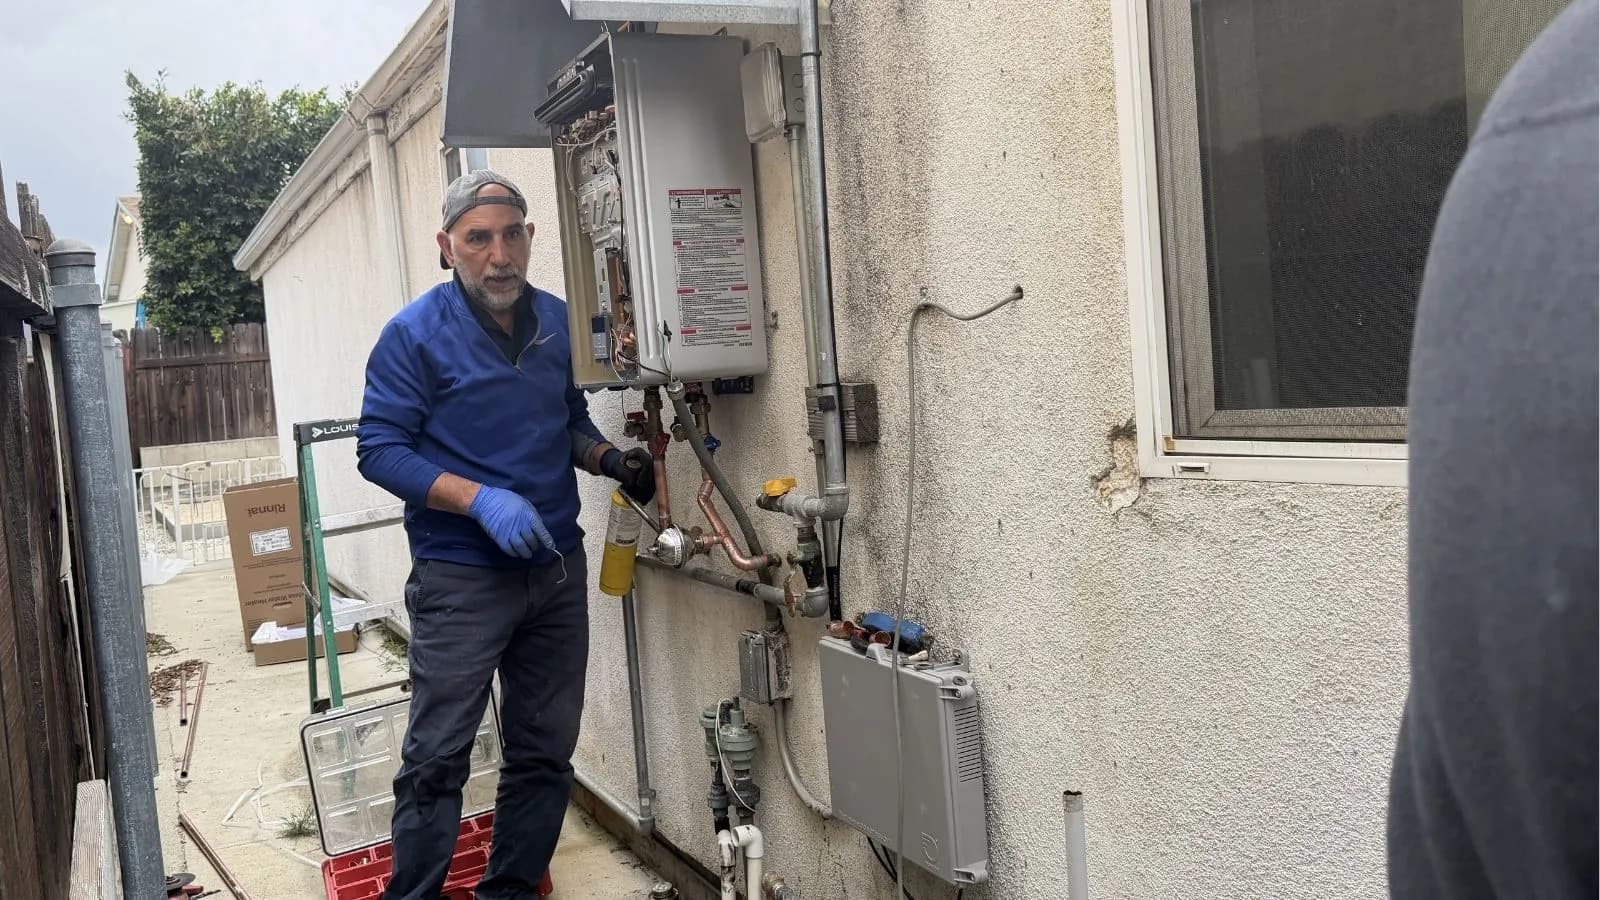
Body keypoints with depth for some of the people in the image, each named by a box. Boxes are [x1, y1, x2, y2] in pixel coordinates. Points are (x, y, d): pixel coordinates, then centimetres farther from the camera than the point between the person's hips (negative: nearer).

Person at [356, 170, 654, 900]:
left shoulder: (557, 320, 6)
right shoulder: (415, 334, -9)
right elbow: (379, 449, -12)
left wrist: (611, 460, -3)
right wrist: (481, 499, -23)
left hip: (558, 568, 5)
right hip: (460, 577, -5)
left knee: (545, 753, 13)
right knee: (436, 758, -2)